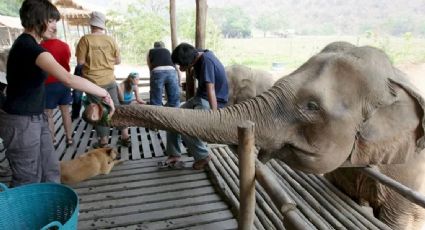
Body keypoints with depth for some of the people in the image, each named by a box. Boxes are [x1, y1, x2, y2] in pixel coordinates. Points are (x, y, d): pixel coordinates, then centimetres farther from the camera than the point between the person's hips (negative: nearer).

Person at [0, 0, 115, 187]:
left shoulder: (27, 44, 11)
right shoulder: (29, 46, -22)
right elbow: (68, 79, -35)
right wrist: (103, 93, -29)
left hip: (35, 118, 10)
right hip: (21, 122, -9)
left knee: (50, 171, 14)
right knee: (28, 180, 3)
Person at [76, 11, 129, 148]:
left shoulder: (85, 39, -10)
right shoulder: (110, 39, 0)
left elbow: (80, 62, -10)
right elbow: (118, 61, 5)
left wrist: (90, 61, 10)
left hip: (94, 82, -3)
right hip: (110, 80, 3)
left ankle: (103, 142, 14)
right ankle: (125, 137, 17)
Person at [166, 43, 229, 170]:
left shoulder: (206, 61, -27)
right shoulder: (199, 54, -2)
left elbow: (211, 90, -38)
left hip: (212, 101, -9)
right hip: (199, 97, 9)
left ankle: (203, 156, -4)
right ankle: (174, 154, 13)